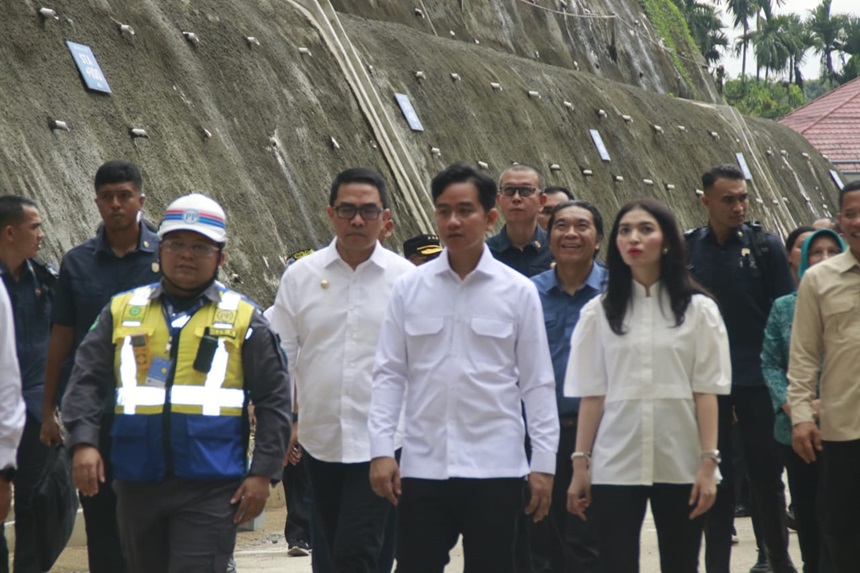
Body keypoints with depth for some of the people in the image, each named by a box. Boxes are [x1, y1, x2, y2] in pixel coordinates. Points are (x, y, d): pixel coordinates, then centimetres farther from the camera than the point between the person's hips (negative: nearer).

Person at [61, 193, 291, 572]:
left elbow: (274, 399, 3)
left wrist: (263, 472, -5)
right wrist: (83, 441, -10)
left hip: (211, 488, -3)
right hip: (137, 484, 3)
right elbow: (86, 381, 6)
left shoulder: (243, 318, 6)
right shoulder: (123, 311, 11)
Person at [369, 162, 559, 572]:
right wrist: (381, 450, -3)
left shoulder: (518, 292, 1)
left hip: (494, 466, -1)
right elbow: (389, 374, 5)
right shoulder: (409, 288, 4)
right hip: (422, 465, 1)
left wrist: (544, 462, -2)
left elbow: (537, 382, 2)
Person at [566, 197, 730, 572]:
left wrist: (708, 461, -7)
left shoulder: (698, 309, 4)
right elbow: (591, 395, 4)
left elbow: (706, 392, -1)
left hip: (680, 466, 0)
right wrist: (580, 463, -1)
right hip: (615, 464, 0)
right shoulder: (598, 312, 6)